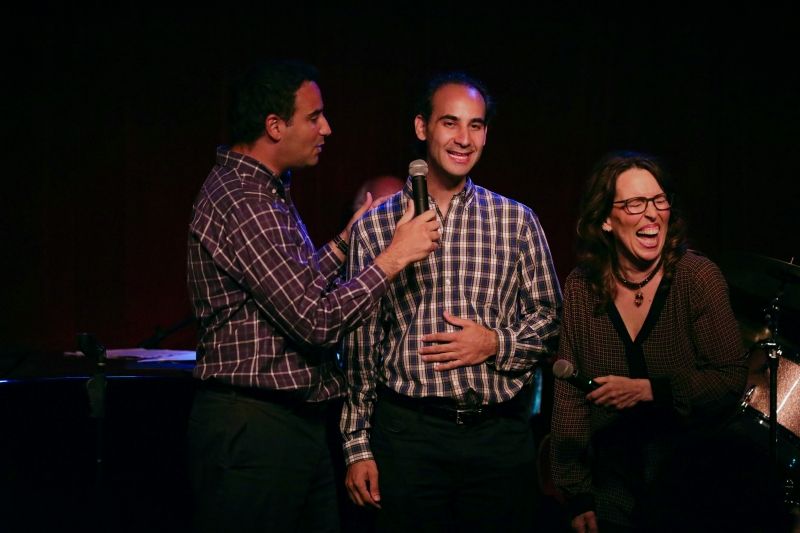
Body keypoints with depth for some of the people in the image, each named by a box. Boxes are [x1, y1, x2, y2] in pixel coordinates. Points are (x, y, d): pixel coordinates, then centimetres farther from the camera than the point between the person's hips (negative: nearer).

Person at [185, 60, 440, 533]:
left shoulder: (266, 193, 16)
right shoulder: (242, 203, -18)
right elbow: (317, 320, -21)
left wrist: (347, 240, 17)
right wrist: (393, 258, -12)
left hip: (299, 421, 10)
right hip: (253, 427, -10)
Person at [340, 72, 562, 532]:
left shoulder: (517, 221, 6)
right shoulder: (375, 226, 5)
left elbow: (550, 317, 11)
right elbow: (360, 343, 7)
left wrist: (497, 344, -9)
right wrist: (358, 446, 4)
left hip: (501, 436, 1)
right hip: (408, 433, -1)